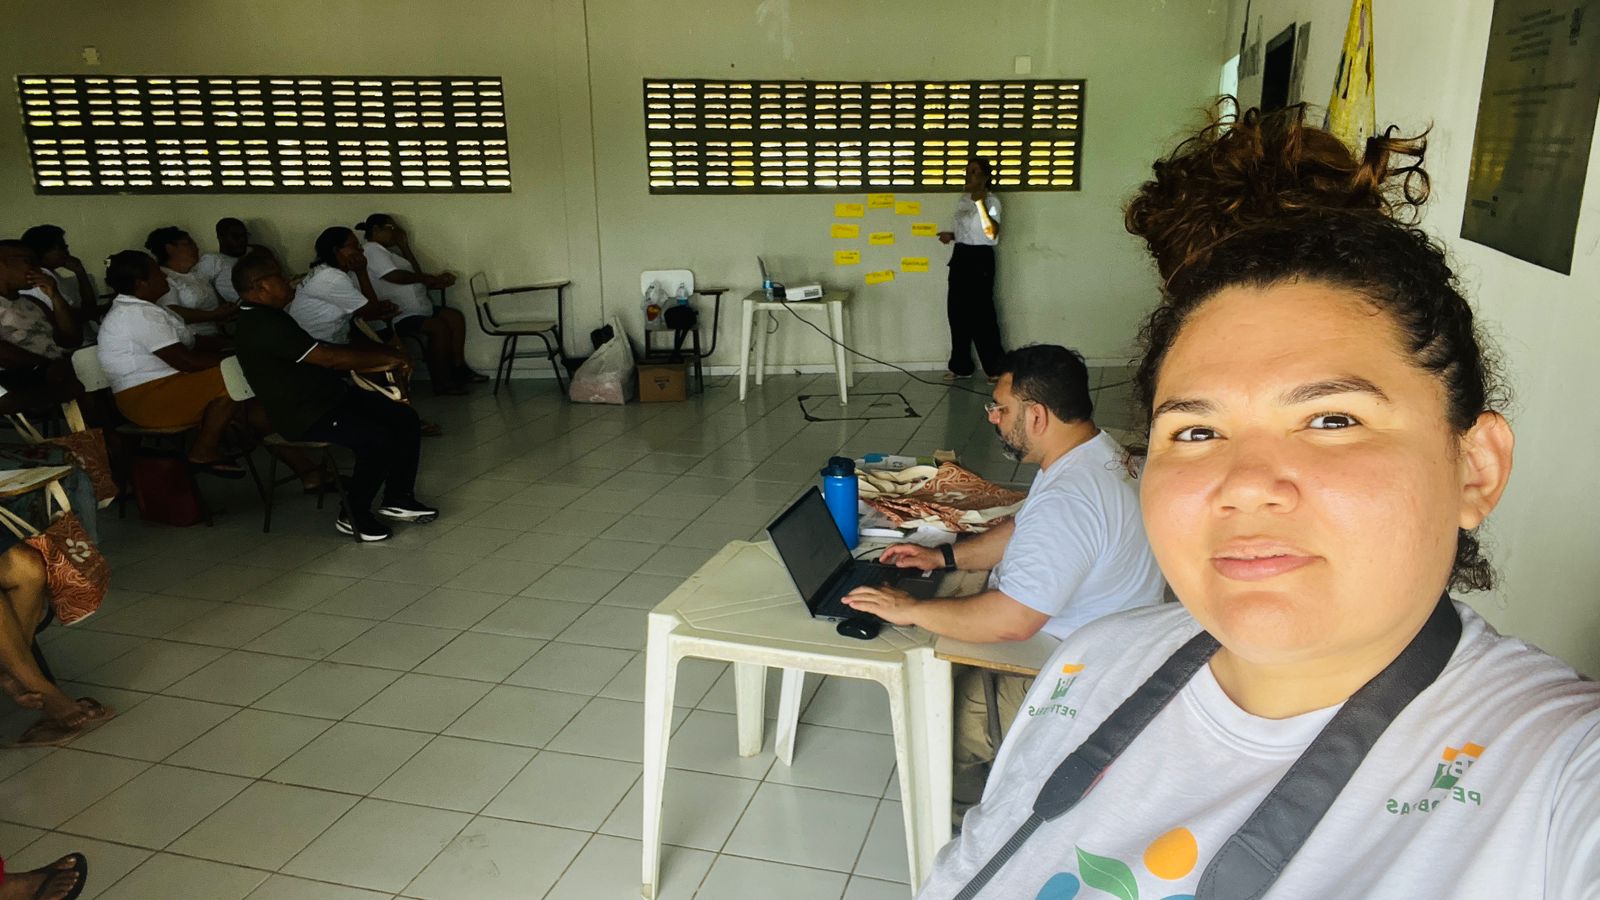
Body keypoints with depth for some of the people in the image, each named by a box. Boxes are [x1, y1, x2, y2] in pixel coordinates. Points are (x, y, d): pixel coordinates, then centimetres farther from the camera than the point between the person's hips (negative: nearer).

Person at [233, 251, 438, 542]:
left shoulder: (268, 318, 14)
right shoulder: (262, 325, -20)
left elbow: (323, 353, 16)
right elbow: (328, 357, -20)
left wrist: (377, 361, 5)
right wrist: (383, 358, -10)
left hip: (329, 396, 10)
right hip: (306, 416, -10)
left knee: (405, 418, 2)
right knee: (378, 440, -26)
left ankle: (398, 499, 11)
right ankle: (353, 515, -6)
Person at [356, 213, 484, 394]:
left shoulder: (385, 251, 23)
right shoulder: (371, 249, -10)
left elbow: (414, 275, 17)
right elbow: (395, 276, -22)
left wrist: (405, 248, 11)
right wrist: (427, 278, -10)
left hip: (417, 309, 11)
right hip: (396, 316, -11)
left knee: (455, 316, 1)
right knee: (439, 327, -26)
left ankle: (458, 368, 1)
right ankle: (441, 382, -19)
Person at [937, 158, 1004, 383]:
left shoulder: (991, 201, -11)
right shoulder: (963, 199, 13)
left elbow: (992, 233, -27)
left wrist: (980, 202, -34)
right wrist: (950, 235, 4)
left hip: (980, 258, -8)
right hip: (960, 257, 8)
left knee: (982, 313, -5)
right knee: (957, 311, 10)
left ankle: (995, 367, 7)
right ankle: (961, 366, 20)